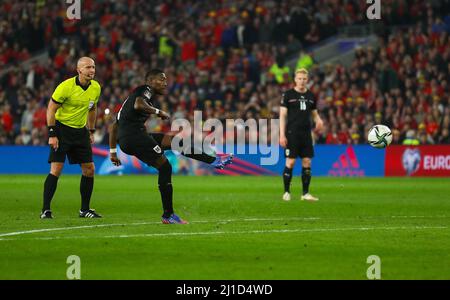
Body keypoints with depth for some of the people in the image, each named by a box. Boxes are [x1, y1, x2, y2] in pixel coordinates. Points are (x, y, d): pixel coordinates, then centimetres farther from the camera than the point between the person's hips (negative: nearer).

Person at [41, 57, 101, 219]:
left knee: (89, 169, 3)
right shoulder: (66, 86, -18)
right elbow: (51, 109, -13)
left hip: (80, 131, 6)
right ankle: (45, 210, -9)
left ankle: (85, 209, 15)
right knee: (56, 169, -14)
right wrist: (52, 134, -17)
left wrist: (91, 131, 16)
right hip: (62, 128, -6)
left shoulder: (96, 87, 0)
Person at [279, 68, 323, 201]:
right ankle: (286, 192, 5)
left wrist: (318, 120, -5)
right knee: (290, 162, -5)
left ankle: (305, 193, 7)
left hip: (306, 134, 4)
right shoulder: (288, 94, -1)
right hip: (292, 134, -4)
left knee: (307, 162, 1)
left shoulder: (311, 96, 11)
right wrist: (282, 135, -10)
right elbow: (282, 115, -3)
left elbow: (314, 113, 20)